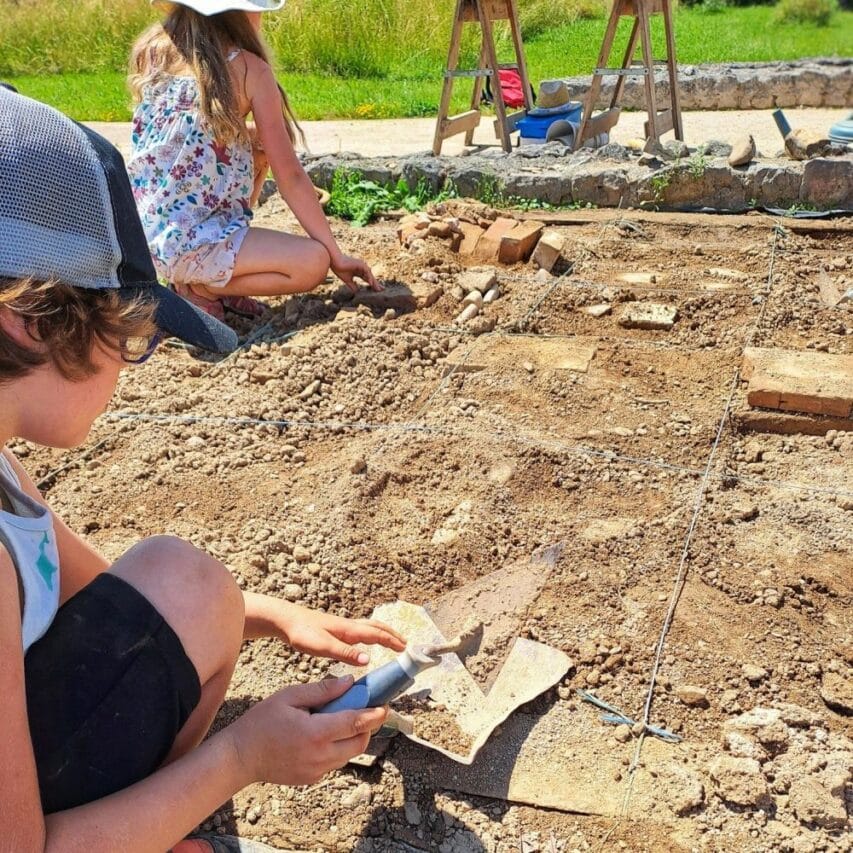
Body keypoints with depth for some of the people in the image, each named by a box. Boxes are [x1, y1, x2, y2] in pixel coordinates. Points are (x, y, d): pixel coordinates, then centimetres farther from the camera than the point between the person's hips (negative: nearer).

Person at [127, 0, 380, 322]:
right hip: (186, 243, -8)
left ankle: (219, 281, 17)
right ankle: (196, 288, -1)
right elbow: (290, 177, -8)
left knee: (259, 147, 22)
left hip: (140, 232, 8)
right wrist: (337, 255, -2)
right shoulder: (249, 69, -8)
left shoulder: (150, 51, 8)